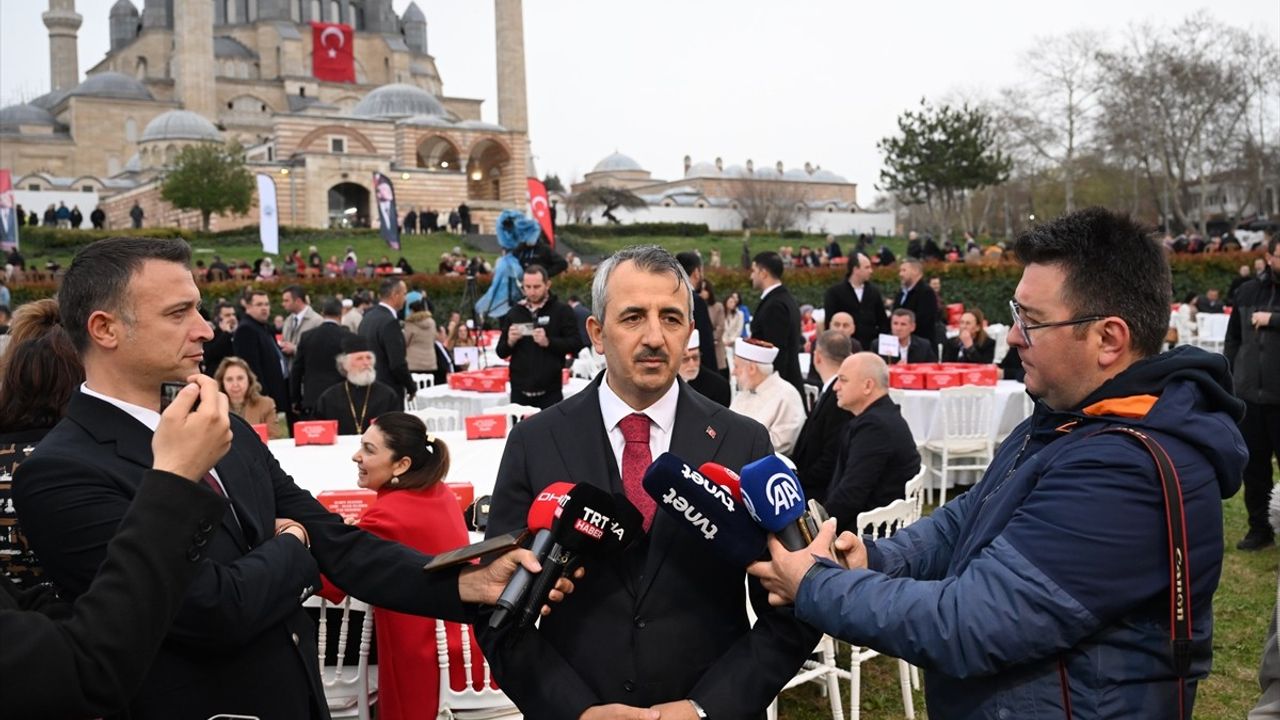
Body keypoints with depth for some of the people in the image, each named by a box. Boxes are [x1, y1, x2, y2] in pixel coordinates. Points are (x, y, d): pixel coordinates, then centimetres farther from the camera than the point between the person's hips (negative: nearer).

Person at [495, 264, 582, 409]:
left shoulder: (562, 311, 1)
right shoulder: (515, 312, 12)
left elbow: (575, 345, -6)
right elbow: (501, 352, 14)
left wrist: (548, 342, -19)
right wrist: (510, 342, -8)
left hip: (550, 391, -3)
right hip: (520, 390, 3)